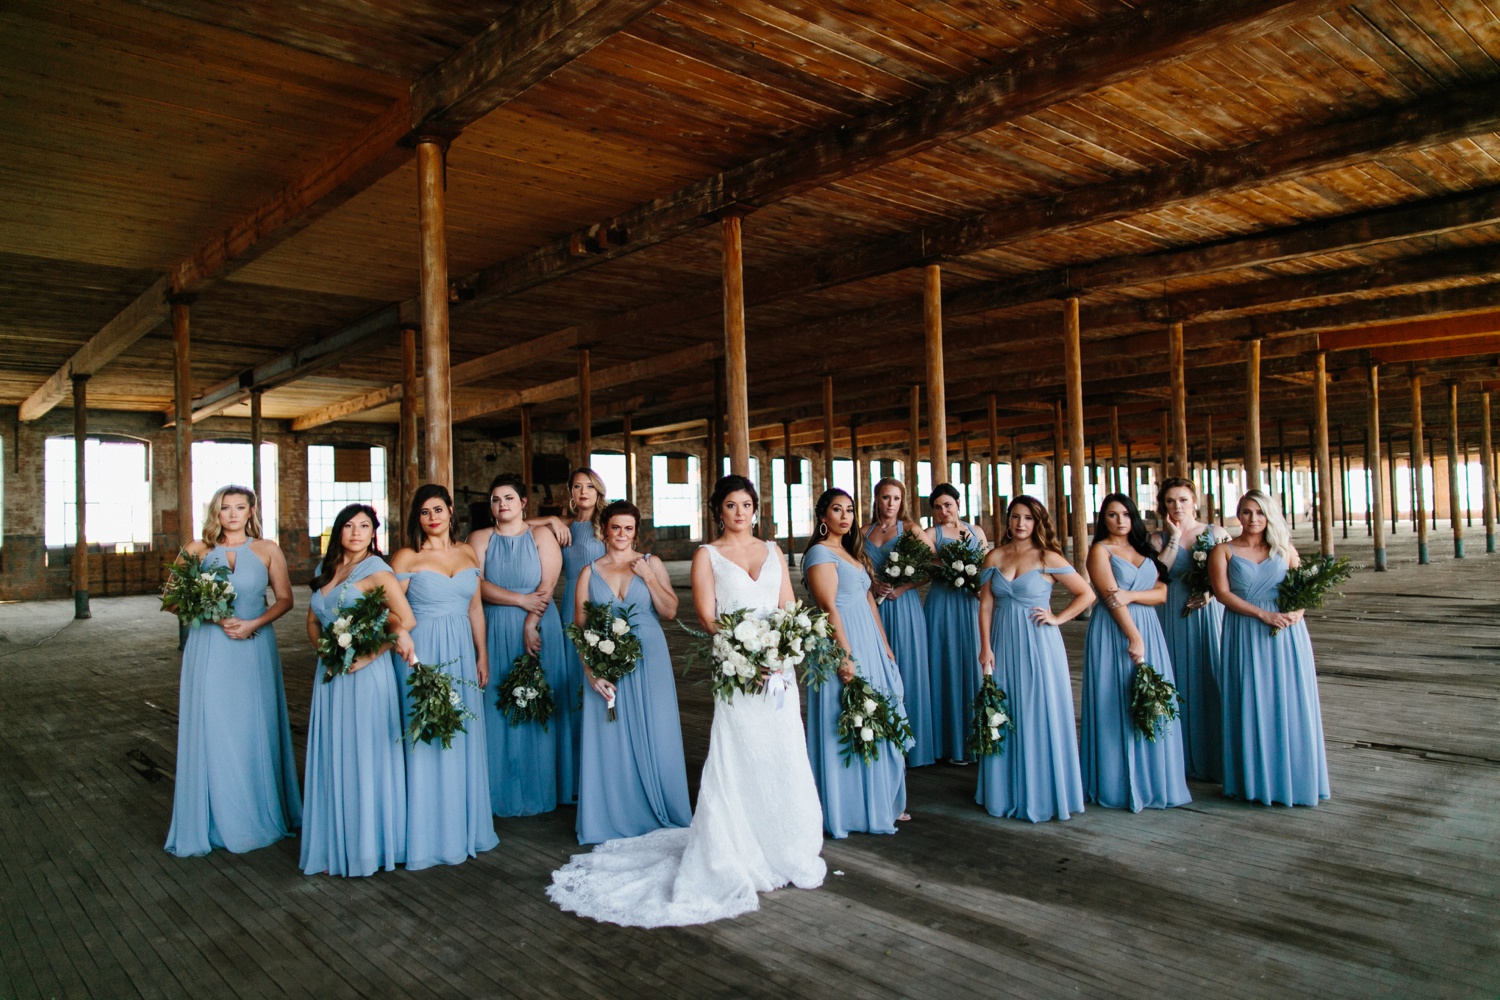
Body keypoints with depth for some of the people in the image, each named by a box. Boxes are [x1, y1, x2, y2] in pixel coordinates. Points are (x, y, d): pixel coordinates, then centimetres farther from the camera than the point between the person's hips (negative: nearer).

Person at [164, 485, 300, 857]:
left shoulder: (267, 550, 4)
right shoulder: (198, 550, 5)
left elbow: (284, 599, 4)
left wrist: (254, 623, -12)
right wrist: (212, 615, -11)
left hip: (254, 647, 0)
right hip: (209, 650, 0)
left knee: (254, 730, 6)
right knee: (209, 731, 1)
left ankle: (257, 814, 20)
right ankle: (214, 820, 13)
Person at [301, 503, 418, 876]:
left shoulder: (376, 569, -9)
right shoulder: (326, 570, 12)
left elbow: (406, 620, -18)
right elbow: (312, 620, 17)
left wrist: (370, 654, -22)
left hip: (365, 674, -6)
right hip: (330, 674, 7)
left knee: (364, 757, 1)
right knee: (331, 759, 11)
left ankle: (368, 845, 14)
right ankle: (335, 844, 23)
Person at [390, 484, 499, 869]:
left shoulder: (468, 554, 9)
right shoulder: (407, 558, -4)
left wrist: (482, 656, 10)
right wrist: (408, 657, -16)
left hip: (461, 653, 4)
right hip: (422, 653, -4)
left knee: (464, 739, 11)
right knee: (426, 740, 2)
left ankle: (466, 826, 25)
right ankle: (430, 834, 15)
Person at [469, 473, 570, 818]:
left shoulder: (541, 536, 4)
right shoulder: (479, 539, 8)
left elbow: (547, 587, -6)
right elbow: (477, 586, -5)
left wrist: (530, 625, -16)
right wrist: (522, 600, -13)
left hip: (538, 631, -1)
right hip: (495, 633, 1)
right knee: (498, 708, 2)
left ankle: (539, 788, 12)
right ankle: (504, 792, 11)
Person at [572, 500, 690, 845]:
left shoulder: (651, 564, 4)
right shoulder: (590, 572, 4)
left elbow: (670, 612, -2)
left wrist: (649, 577, -13)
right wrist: (591, 672, -9)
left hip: (649, 663, 0)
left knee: (654, 737, 4)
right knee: (611, 742, 4)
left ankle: (661, 814, 20)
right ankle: (617, 820, 19)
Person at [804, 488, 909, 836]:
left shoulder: (851, 553, 18)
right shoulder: (820, 553, -10)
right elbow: (828, 607, -17)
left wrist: (885, 646, 15)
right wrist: (846, 656, -22)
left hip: (870, 645, 9)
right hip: (844, 643, -9)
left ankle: (882, 803, 25)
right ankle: (847, 811, 8)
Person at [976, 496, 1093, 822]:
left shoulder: (1049, 558, -3)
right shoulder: (994, 557, 6)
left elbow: (1087, 594, 1)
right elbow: (986, 604, 4)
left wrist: (1058, 618, -6)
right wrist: (985, 646, -3)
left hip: (1039, 645, -3)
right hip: (1004, 644, 3)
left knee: (1040, 716, 1)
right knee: (1005, 717, 8)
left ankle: (1043, 794, 13)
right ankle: (1008, 792, 20)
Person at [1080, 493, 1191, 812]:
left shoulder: (1143, 549, 16)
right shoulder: (1100, 550, -1)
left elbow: (1161, 592, 5)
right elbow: (1111, 598, -11)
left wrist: (1131, 595, -14)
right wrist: (1134, 637, -16)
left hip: (1148, 629, 5)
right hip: (1114, 631, -5)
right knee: (1118, 707, -3)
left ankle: (1152, 781, 14)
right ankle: (1120, 786, 4)